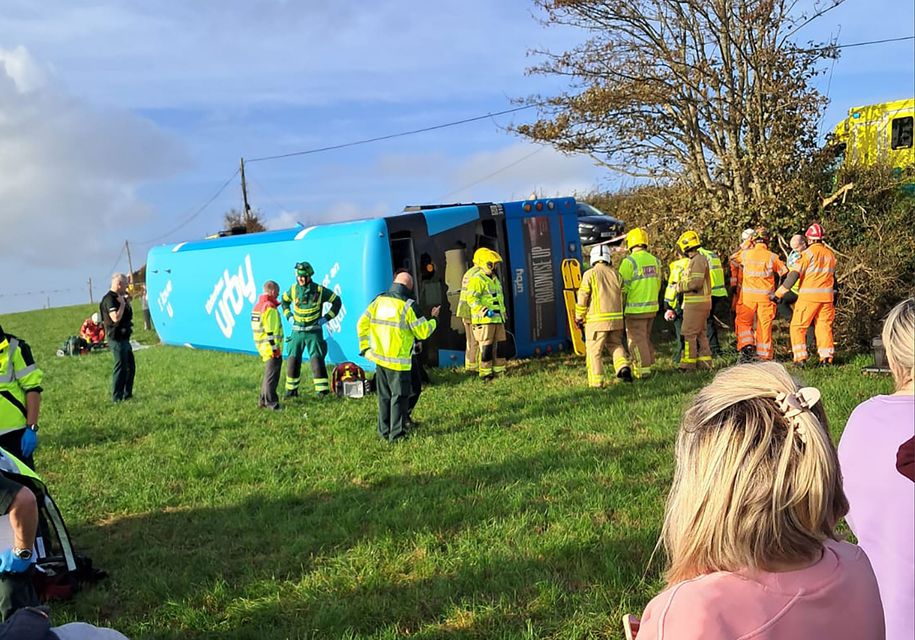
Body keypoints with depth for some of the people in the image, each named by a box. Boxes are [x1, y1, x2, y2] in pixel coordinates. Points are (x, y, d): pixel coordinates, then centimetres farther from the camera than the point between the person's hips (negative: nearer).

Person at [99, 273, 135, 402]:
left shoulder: (119, 297, 14)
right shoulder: (110, 299, -16)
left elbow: (127, 316, 23)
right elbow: (116, 318, -29)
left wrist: (127, 302, 10)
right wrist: (122, 303, -19)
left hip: (124, 338, 10)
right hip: (117, 339, -10)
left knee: (131, 367, 16)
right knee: (121, 368, -6)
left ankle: (127, 394, 24)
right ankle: (117, 398, 0)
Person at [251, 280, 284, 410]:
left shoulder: (257, 306, 13)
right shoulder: (270, 308, -17)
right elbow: (271, 331, -21)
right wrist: (275, 348, -18)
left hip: (262, 346, 9)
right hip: (271, 348, -9)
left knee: (268, 374, 18)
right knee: (272, 376, -4)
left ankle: (263, 401, 23)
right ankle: (271, 403, 0)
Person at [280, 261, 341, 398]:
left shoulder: (319, 290, -9)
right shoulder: (294, 289, 2)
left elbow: (337, 301, 1)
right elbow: (284, 301, 23)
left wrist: (327, 317, -5)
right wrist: (288, 316, 11)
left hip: (314, 332, -4)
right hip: (297, 331, 4)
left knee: (316, 359, -10)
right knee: (292, 360, 4)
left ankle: (322, 389, -5)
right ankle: (291, 389, 16)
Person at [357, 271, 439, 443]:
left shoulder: (379, 301, 4)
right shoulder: (408, 306, -13)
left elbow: (362, 324, 4)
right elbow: (423, 332, -9)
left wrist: (364, 347, 10)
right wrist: (433, 319, 8)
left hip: (379, 358, 6)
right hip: (399, 361, -6)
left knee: (384, 396, 16)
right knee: (399, 397, 4)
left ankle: (384, 432, 24)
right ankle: (397, 434, 6)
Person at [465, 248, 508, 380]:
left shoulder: (494, 279, 19)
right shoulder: (477, 279, -11)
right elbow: (471, 299, -20)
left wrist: (503, 312, 29)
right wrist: (483, 310, -29)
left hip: (498, 319, 9)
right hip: (484, 320, -9)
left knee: (499, 345, 10)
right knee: (486, 346, -7)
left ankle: (499, 369, 19)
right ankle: (485, 372, -1)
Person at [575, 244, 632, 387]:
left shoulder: (589, 274, -7)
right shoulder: (615, 274, 8)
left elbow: (582, 298, -7)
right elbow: (622, 296, 11)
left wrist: (579, 318, 3)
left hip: (596, 320, -5)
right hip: (616, 319, 5)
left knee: (595, 350, 3)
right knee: (615, 344, 22)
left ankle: (596, 381, 3)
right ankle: (623, 367, 0)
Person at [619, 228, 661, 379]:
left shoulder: (629, 261, -14)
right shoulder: (654, 260, 7)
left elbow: (622, 287, -14)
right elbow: (657, 284, 14)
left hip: (636, 309, -7)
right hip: (652, 307, 7)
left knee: (637, 340, 0)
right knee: (645, 338, 18)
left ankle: (643, 370, 0)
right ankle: (648, 365, 23)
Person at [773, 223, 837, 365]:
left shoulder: (808, 252, -8)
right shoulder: (830, 254, 12)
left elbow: (794, 274, -14)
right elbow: (833, 276, 21)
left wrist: (779, 293, -13)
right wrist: (835, 296, 30)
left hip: (809, 296, -6)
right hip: (827, 296, 6)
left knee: (798, 326, 1)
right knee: (824, 325, 13)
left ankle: (800, 357, -5)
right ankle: (826, 357, 9)